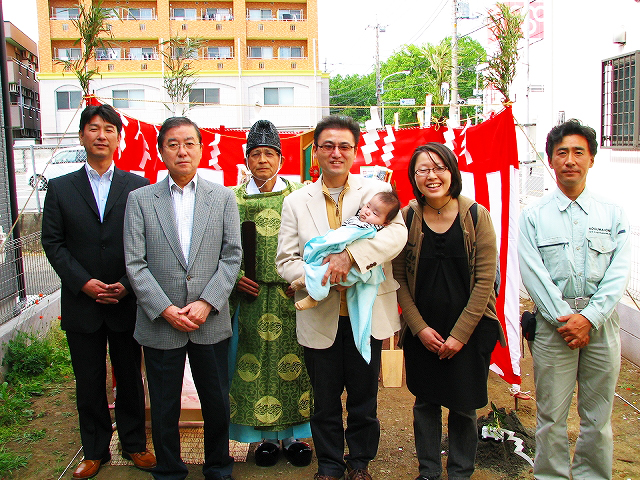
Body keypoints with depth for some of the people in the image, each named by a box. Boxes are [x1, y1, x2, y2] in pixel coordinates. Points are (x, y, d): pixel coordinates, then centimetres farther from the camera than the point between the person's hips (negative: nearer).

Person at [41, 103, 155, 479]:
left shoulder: (138, 186, 2)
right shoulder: (60, 188, 5)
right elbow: (53, 242, 0)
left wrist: (128, 284, -12)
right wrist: (83, 282, -11)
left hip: (127, 303, 0)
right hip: (81, 304, 1)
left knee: (130, 378, 12)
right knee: (89, 382, 11)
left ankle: (134, 444, 29)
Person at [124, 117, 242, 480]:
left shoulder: (223, 197, 5)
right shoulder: (140, 200, 2)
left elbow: (232, 256, 0)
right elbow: (135, 265, -4)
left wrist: (206, 303, -11)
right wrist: (166, 309, -12)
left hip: (211, 323, 1)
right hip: (160, 323, 0)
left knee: (217, 402, 12)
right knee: (164, 408, 11)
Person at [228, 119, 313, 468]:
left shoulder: (298, 195, 6)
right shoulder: (233, 198, 7)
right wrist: (235, 277, -5)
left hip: (291, 294, 0)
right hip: (252, 294, 1)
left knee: (294, 360, 4)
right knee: (256, 362, 5)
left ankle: (294, 435, 20)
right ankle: (268, 436, 21)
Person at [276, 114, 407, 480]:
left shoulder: (377, 191, 1)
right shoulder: (296, 201, 5)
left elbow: (397, 233, -17)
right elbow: (285, 261, 2)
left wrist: (349, 254, -29)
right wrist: (317, 274, -18)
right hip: (320, 317, 1)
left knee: (364, 398, 14)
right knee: (325, 401, 13)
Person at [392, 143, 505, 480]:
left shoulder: (476, 216, -7)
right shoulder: (406, 218, -3)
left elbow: (485, 280, -7)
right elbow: (399, 278, 0)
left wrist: (460, 334, -10)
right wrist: (420, 327, -7)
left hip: (470, 331, -1)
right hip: (421, 332, 1)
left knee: (463, 407, 8)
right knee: (425, 402, 13)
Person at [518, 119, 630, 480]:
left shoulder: (612, 214, 9)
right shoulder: (533, 217, 4)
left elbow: (619, 273, 0)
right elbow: (533, 275, -4)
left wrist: (589, 318, -12)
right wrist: (563, 318, -13)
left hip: (601, 324, 2)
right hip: (553, 322, -1)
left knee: (598, 416, 8)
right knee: (551, 414, 2)